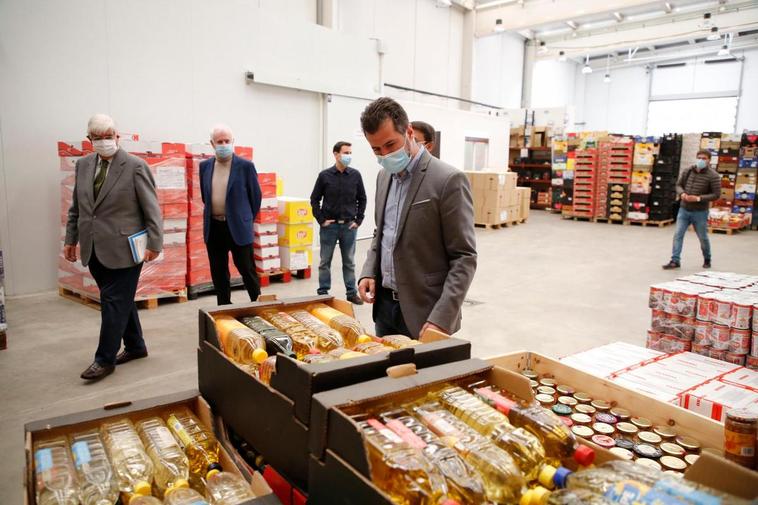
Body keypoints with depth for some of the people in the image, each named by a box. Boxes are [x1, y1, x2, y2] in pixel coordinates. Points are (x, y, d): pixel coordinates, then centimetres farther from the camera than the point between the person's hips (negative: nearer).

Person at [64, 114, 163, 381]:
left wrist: (154, 243, -13)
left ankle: (105, 359, 10)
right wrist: (70, 239, 15)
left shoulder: (135, 166, -9)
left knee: (114, 303, -1)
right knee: (120, 300, 14)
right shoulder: (83, 165, 9)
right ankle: (135, 346, 28)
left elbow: (152, 209, -10)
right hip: (94, 249, 6)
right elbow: (76, 207, 16)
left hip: (123, 249, -6)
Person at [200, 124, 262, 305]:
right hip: (213, 227, 4)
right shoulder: (205, 166, 5)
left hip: (238, 227, -4)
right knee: (218, 273, 11)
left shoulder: (245, 166, -7)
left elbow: (255, 196, 1)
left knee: (247, 269, 2)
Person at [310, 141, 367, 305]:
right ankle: (323, 293, 18)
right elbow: (314, 199, 2)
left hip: (349, 226, 1)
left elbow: (362, 199, 8)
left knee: (349, 261, 10)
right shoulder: (325, 175, -3)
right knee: (325, 261, 7)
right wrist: (321, 220, -4)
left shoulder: (355, 175, 1)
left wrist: (358, 220, 2)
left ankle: (352, 292, 20)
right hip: (329, 225, -1)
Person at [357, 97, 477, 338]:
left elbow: (464, 257, -15)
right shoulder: (384, 176, 8)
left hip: (423, 311, -6)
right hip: (384, 303, 7)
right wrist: (369, 273, 3)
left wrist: (441, 319, -22)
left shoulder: (448, 180, -15)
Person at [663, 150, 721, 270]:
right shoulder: (687, 171, 1)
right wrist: (682, 193, -12)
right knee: (678, 235, -3)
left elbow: (716, 194, -12)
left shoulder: (713, 176, -11)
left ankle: (707, 260, 32)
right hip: (684, 209, 3)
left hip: (700, 212, -3)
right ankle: (675, 261, 1)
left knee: (703, 238, 10)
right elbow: (679, 185, 10)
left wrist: (698, 198, -22)